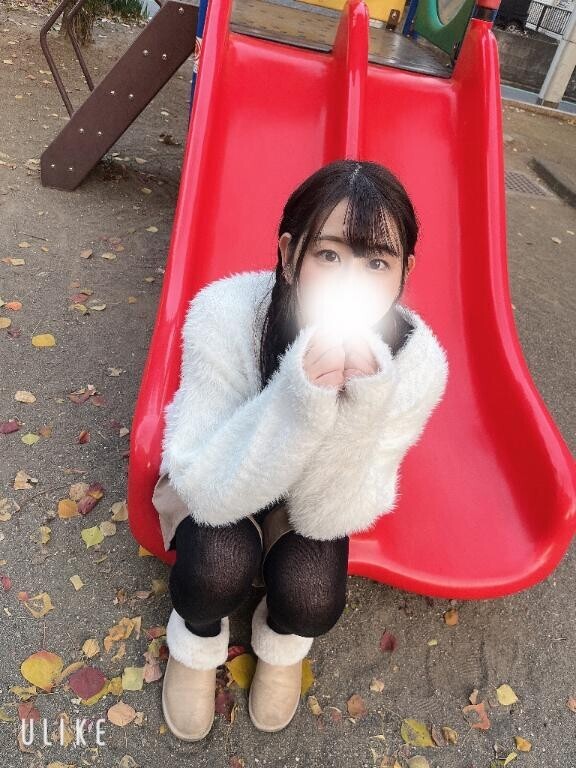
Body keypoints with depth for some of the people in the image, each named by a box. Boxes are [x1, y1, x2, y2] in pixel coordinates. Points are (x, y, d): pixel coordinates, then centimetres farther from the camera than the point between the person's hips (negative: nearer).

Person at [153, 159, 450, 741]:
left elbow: (330, 515, -25)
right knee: (219, 564, -28)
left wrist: (361, 411, -44)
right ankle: (196, 640, 11)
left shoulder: (417, 364, -30)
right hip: (217, 480, -1)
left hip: (313, 492, 1)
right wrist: (295, 401, -49)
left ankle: (281, 641, 18)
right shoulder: (225, 313, -35)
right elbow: (210, 492, -32)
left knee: (313, 596, -23)